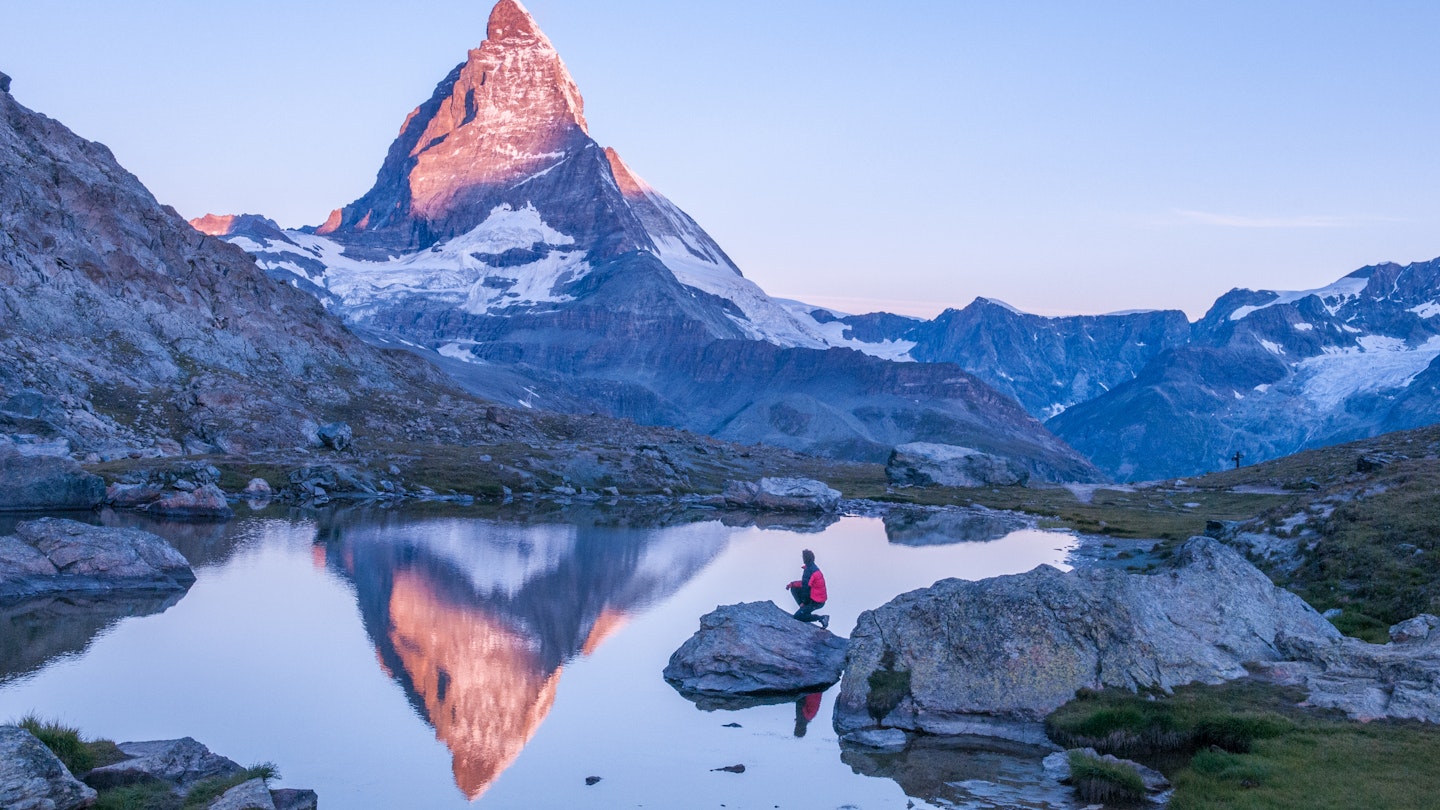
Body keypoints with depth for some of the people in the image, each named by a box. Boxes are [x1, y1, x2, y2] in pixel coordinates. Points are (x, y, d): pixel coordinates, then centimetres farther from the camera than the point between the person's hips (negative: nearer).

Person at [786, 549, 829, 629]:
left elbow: (806, 587, -19)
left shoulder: (808, 570, -22)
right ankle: (804, 610, 11)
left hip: (815, 602, -9)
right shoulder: (814, 568, 8)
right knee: (794, 589, 14)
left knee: (797, 617, -5)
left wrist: (804, 602, -8)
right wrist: (792, 584, 12)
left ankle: (821, 618, -6)